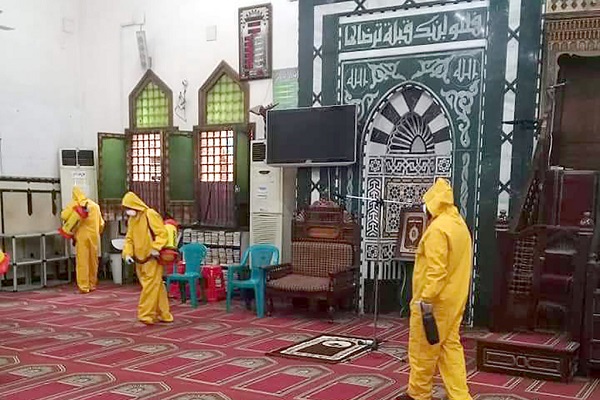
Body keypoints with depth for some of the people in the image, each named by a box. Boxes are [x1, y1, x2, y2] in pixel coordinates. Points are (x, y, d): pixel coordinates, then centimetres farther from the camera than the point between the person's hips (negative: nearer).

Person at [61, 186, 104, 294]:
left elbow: (64, 215, -12)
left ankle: (84, 286, -3)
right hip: (94, 236, 3)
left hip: (81, 236, -3)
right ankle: (92, 284, 19)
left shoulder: (74, 205, -1)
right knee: (93, 261, 12)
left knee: (82, 261, -1)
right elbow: (101, 223, 11)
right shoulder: (95, 205, 10)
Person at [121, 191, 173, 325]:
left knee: (150, 286, -7)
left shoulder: (150, 215, -12)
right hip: (140, 259, 7)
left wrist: (156, 248, -26)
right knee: (156, 286, 11)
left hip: (152, 259, -7)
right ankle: (163, 315, 17)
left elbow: (162, 233, -15)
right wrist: (128, 253, -2)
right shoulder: (131, 219, 10)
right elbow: (129, 238, 13)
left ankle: (146, 315, -4)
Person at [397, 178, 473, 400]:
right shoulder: (459, 224, 11)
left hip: (434, 301, -9)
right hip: (453, 299, 9)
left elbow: (436, 269, -25)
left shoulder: (437, 228, -19)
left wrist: (427, 298, -23)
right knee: (451, 346, 11)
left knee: (422, 349, 5)